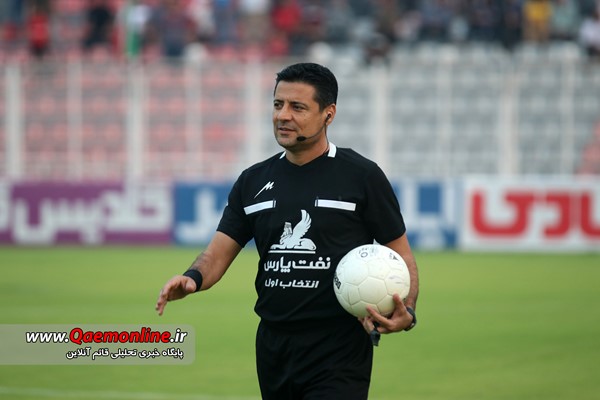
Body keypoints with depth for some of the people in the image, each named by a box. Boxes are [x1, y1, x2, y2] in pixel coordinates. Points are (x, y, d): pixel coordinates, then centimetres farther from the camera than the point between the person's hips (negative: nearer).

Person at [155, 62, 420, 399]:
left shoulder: (362, 176, -2)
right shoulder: (254, 181, 11)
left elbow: (401, 256, 1)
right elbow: (219, 253, 8)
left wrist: (406, 312, -18)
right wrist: (193, 279, -15)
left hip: (339, 355, -5)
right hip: (273, 349, 5)